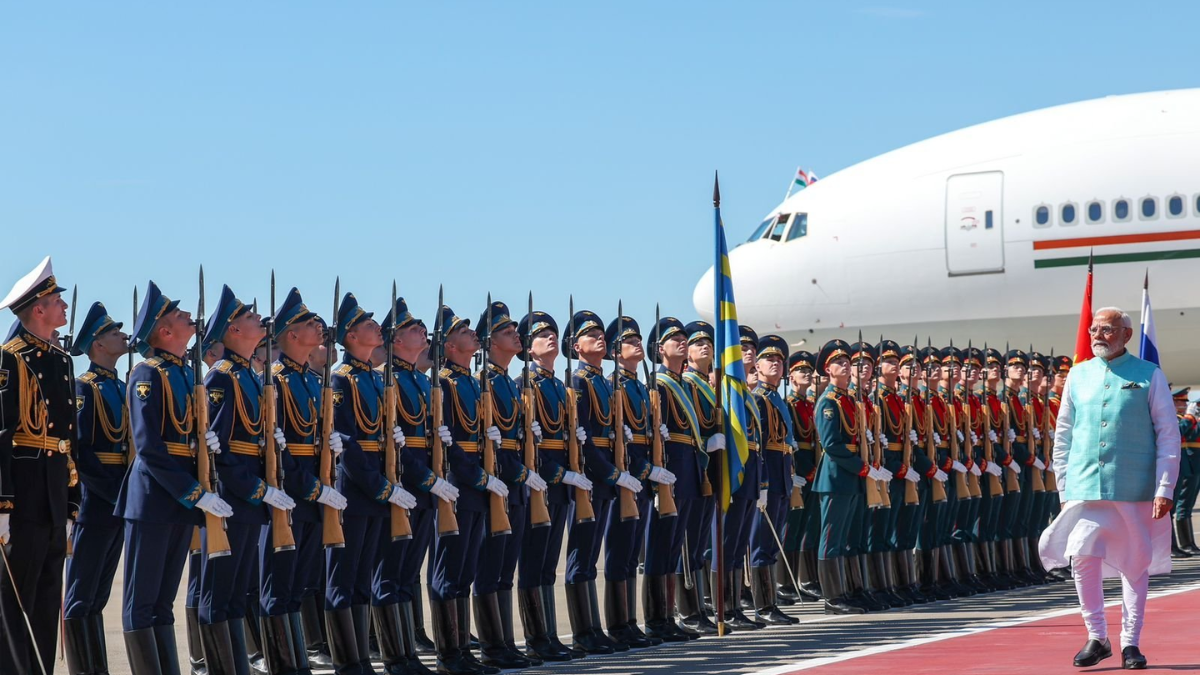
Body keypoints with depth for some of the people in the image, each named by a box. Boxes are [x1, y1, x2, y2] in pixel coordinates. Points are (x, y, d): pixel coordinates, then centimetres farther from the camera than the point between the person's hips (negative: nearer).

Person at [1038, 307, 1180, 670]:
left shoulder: (1149, 376, 1)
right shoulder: (1078, 375, 9)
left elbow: (1169, 435, -1)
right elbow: (1062, 436, 14)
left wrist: (1164, 490, -8)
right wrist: (1065, 488, 8)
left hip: (1135, 490, -1)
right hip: (1085, 487, 2)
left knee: (1136, 565, 5)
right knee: (1083, 558, -11)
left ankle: (1130, 643, 16)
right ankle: (1096, 637, 4)